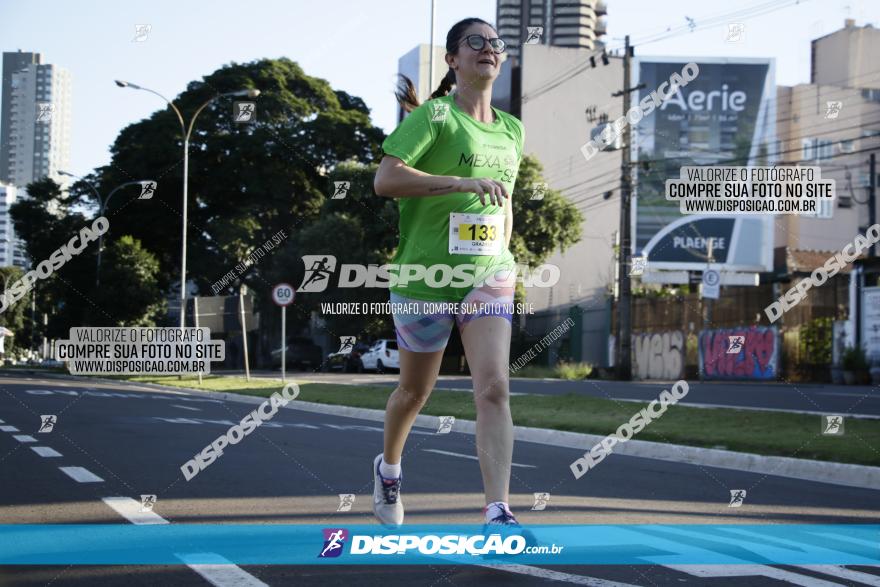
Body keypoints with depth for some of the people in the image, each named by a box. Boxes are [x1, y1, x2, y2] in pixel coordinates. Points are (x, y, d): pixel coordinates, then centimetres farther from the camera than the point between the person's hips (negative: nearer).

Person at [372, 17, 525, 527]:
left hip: (487, 280, 4)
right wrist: (465, 183, -29)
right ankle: (389, 468, 42)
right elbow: (385, 180, -22)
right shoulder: (432, 116, -9)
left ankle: (499, 512, -20)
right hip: (424, 277, -4)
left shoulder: (512, 131, 11)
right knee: (416, 391, 13)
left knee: (495, 388, -15)